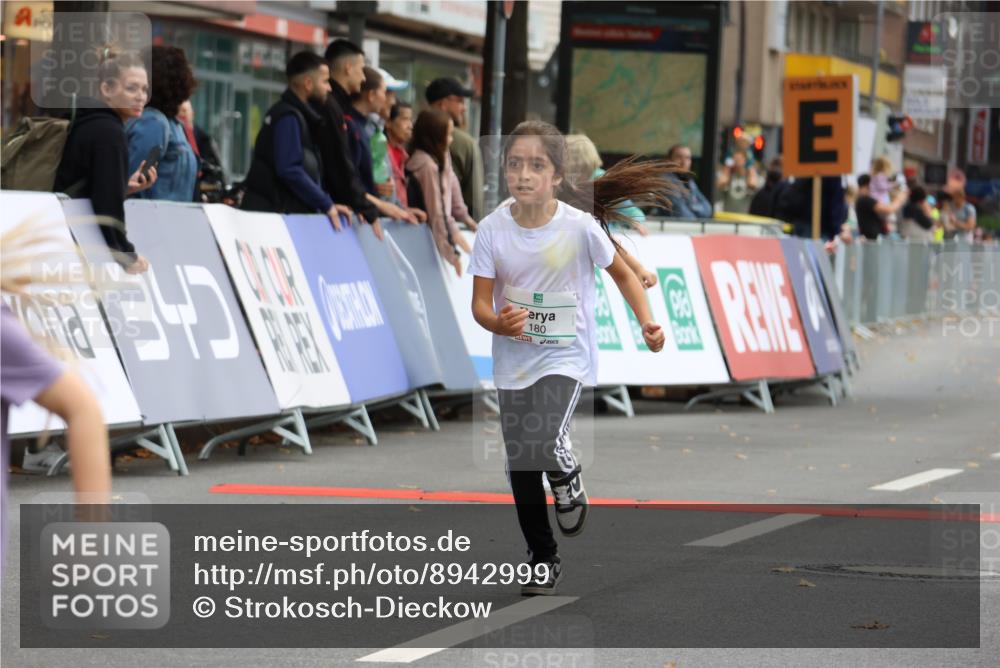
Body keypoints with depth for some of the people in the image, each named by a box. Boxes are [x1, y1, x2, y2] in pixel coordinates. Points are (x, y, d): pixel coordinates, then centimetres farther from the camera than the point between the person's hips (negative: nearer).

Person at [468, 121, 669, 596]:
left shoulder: (580, 226, -17)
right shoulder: (492, 230, -11)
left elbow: (621, 273, 1)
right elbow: (480, 304, -8)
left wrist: (646, 322, -12)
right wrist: (500, 323, -30)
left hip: (566, 357, -3)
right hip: (513, 363, 3)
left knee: (542, 445, -26)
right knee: (520, 470, 8)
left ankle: (568, 482, 11)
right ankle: (544, 561, 27)